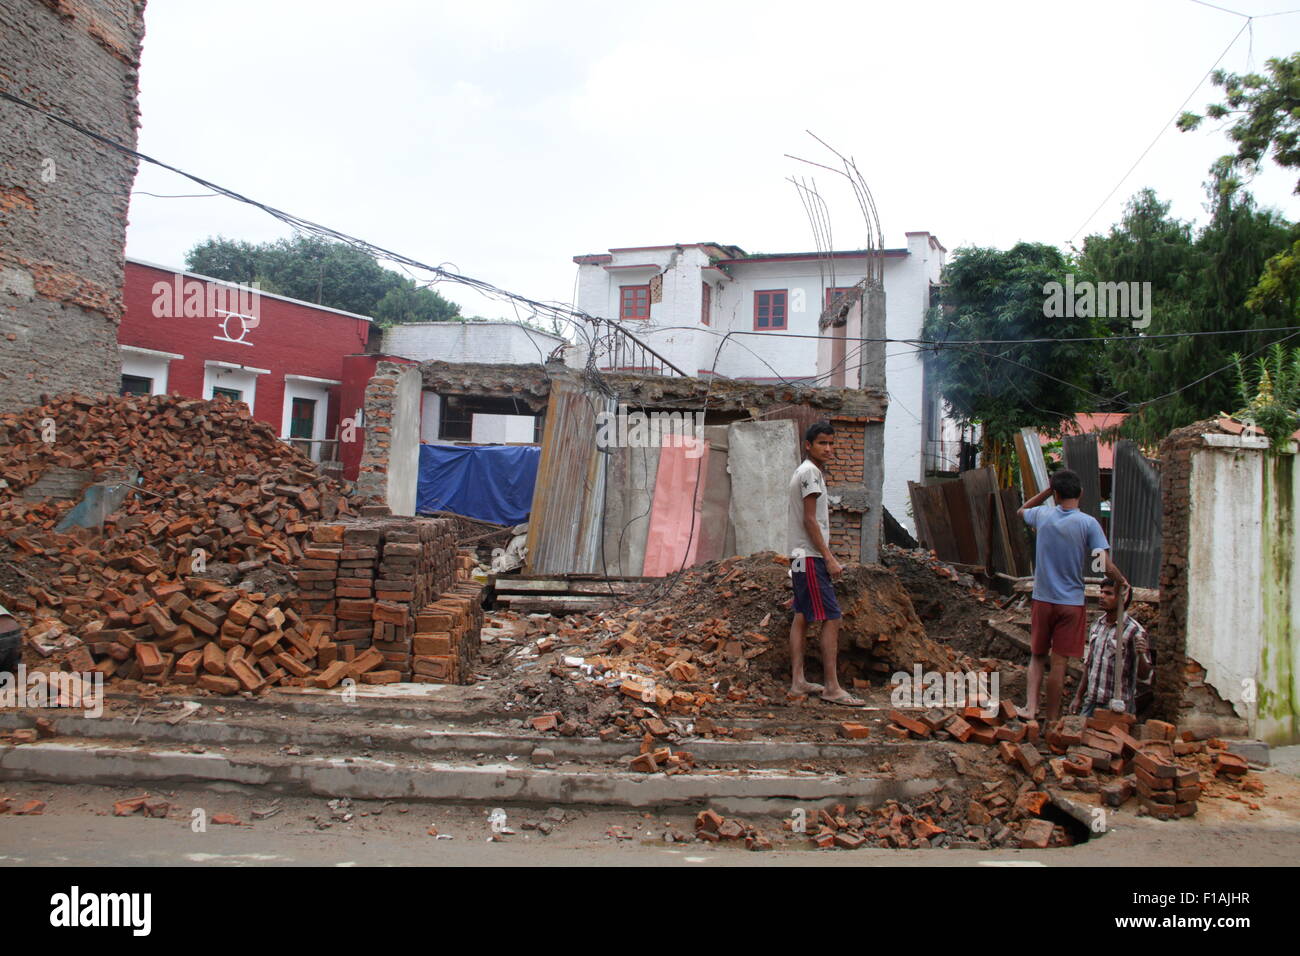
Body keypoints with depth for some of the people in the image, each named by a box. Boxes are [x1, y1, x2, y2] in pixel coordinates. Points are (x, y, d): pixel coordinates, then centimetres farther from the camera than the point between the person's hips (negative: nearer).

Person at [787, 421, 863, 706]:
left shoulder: (805, 471, 18)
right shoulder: (811, 472, -12)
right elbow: (810, 520, -17)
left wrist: (826, 556, 20)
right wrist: (829, 558, -18)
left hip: (800, 557, 11)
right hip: (810, 557, -11)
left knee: (802, 616, 10)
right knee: (832, 618, -10)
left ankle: (798, 681, 14)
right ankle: (832, 687, -9)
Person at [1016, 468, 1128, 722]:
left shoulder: (1042, 515, -3)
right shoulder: (1088, 523, -10)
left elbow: (1022, 511, 24)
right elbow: (1107, 567, -15)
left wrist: (1047, 491, 16)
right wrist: (1121, 582, 5)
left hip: (1042, 599, 2)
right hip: (1071, 603, -2)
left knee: (1037, 656, 17)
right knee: (1059, 662, 4)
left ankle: (1031, 706, 4)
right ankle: (1052, 718, 11)